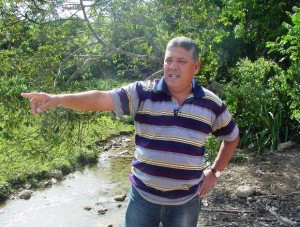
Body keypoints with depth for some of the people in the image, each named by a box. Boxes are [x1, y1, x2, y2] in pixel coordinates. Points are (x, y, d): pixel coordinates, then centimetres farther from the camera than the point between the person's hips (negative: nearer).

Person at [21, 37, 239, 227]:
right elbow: (102, 99, -21)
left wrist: (215, 171, 6)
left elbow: (232, 136, 11)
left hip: (185, 202, 1)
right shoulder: (142, 93, -9)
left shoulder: (211, 104, -4)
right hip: (142, 197, 0)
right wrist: (58, 99, -35)